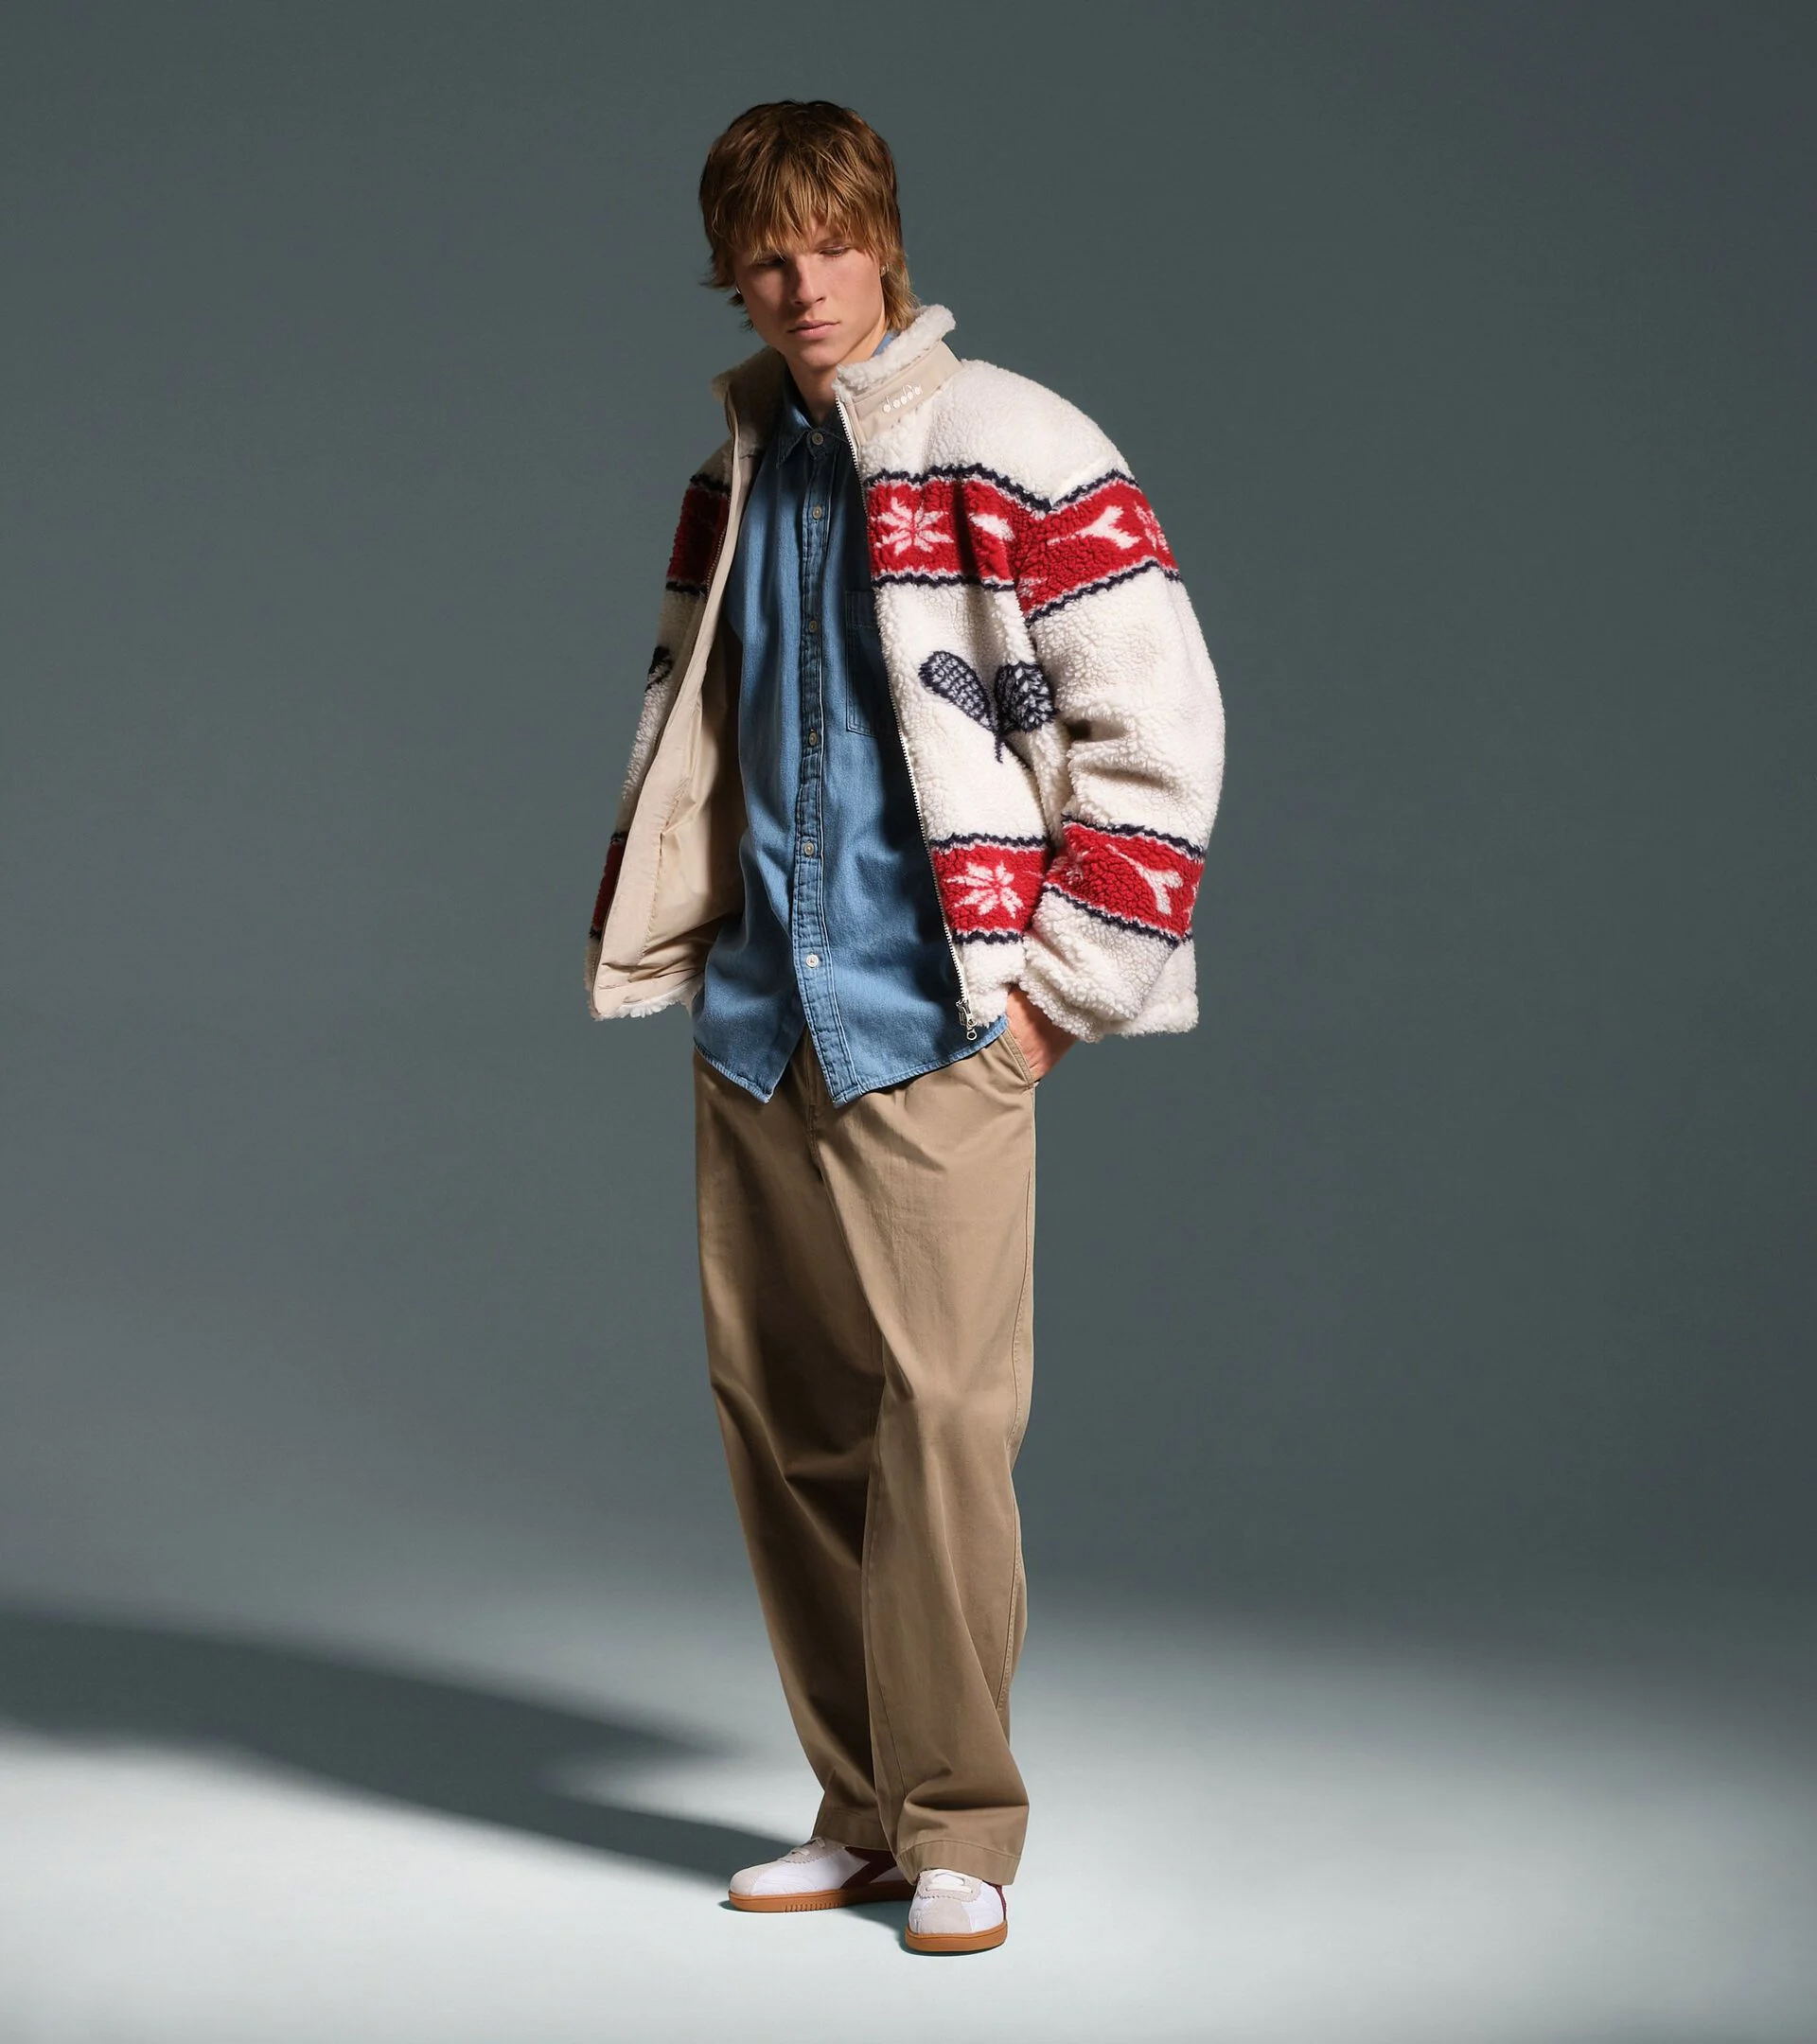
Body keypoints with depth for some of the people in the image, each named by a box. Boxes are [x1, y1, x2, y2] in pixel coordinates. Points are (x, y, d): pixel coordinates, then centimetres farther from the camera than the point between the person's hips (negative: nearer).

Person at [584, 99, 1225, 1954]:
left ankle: (960, 1830, 3)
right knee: (779, 1416, 7)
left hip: (929, 1027, -6)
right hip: (756, 1026, 7)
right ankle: (859, 1815, 18)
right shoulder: (740, 471, 14)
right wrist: (653, 939, 16)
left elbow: (1161, 722, -9)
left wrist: (1062, 983, -10)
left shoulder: (1016, 455, -6)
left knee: (942, 1414, -9)